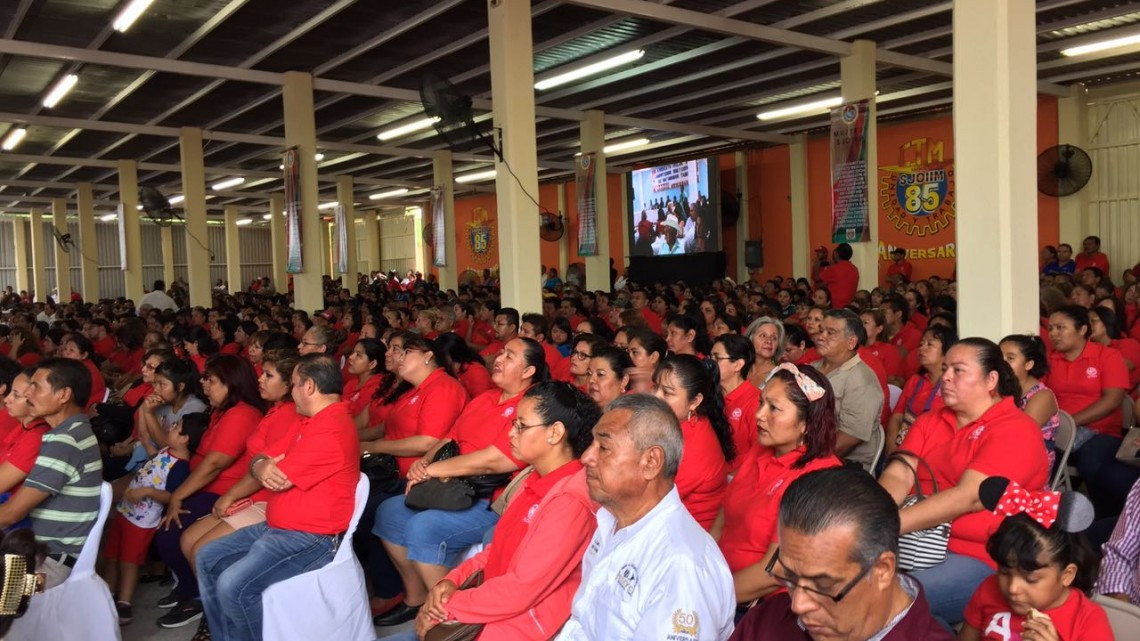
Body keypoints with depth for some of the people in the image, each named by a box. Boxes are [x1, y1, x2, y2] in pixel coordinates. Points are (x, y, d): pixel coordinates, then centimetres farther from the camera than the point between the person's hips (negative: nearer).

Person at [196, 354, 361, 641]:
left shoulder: (331, 431, -23)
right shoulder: (314, 421, 13)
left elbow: (278, 479, -20)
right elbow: (262, 461, 14)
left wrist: (265, 466, 3)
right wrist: (262, 465, -10)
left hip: (311, 538, -11)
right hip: (277, 527, 11)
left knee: (233, 585, -25)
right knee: (208, 558, 11)